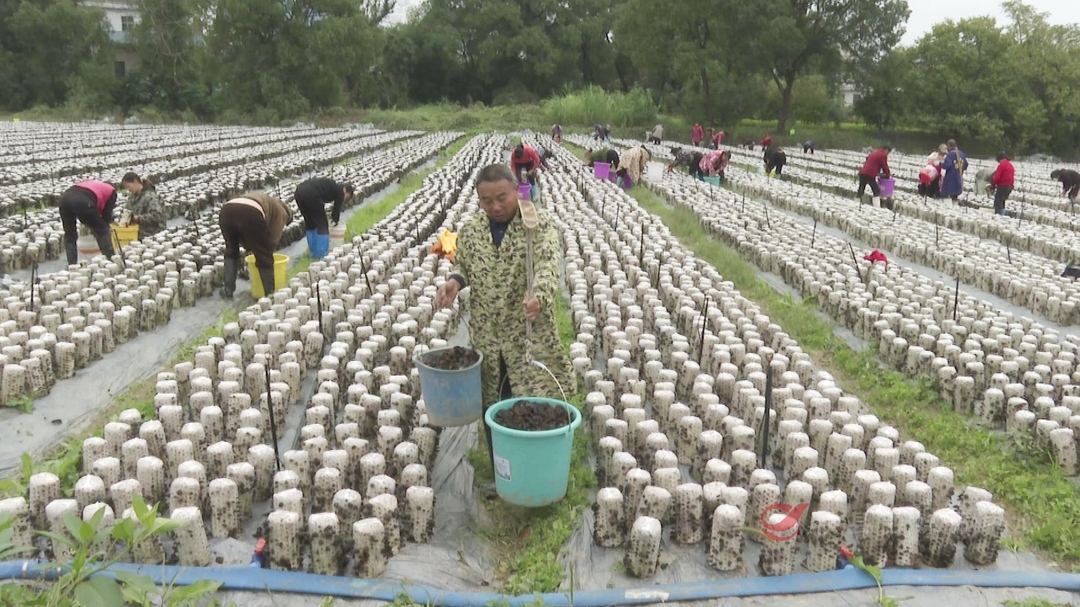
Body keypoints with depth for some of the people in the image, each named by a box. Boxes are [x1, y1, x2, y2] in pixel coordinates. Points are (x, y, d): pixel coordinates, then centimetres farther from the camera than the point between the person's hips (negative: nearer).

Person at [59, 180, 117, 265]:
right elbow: (107, 214, 21)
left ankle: (71, 265, 18)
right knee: (103, 231, 15)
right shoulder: (111, 191, 25)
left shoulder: (92, 182, 39)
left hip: (65, 197, 5)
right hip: (83, 202, -5)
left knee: (69, 235, 23)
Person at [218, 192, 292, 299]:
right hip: (251, 215, -6)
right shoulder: (281, 211, 26)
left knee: (231, 250, 29)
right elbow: (273, 240, 21)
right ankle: (270, 294, 16)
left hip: (226, 211, 6)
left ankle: (227, 290, 27)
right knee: (264, 257, 12)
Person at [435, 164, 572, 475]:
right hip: (486, 337, 4)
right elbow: (463, 265, 18)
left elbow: (549, 263, -23)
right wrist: (455, 281, -7)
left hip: (529, 335, -4)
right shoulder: (470, 229, 6)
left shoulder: (540, 222, -8)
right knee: (490, 405, 12)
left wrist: (539, 296, -44)